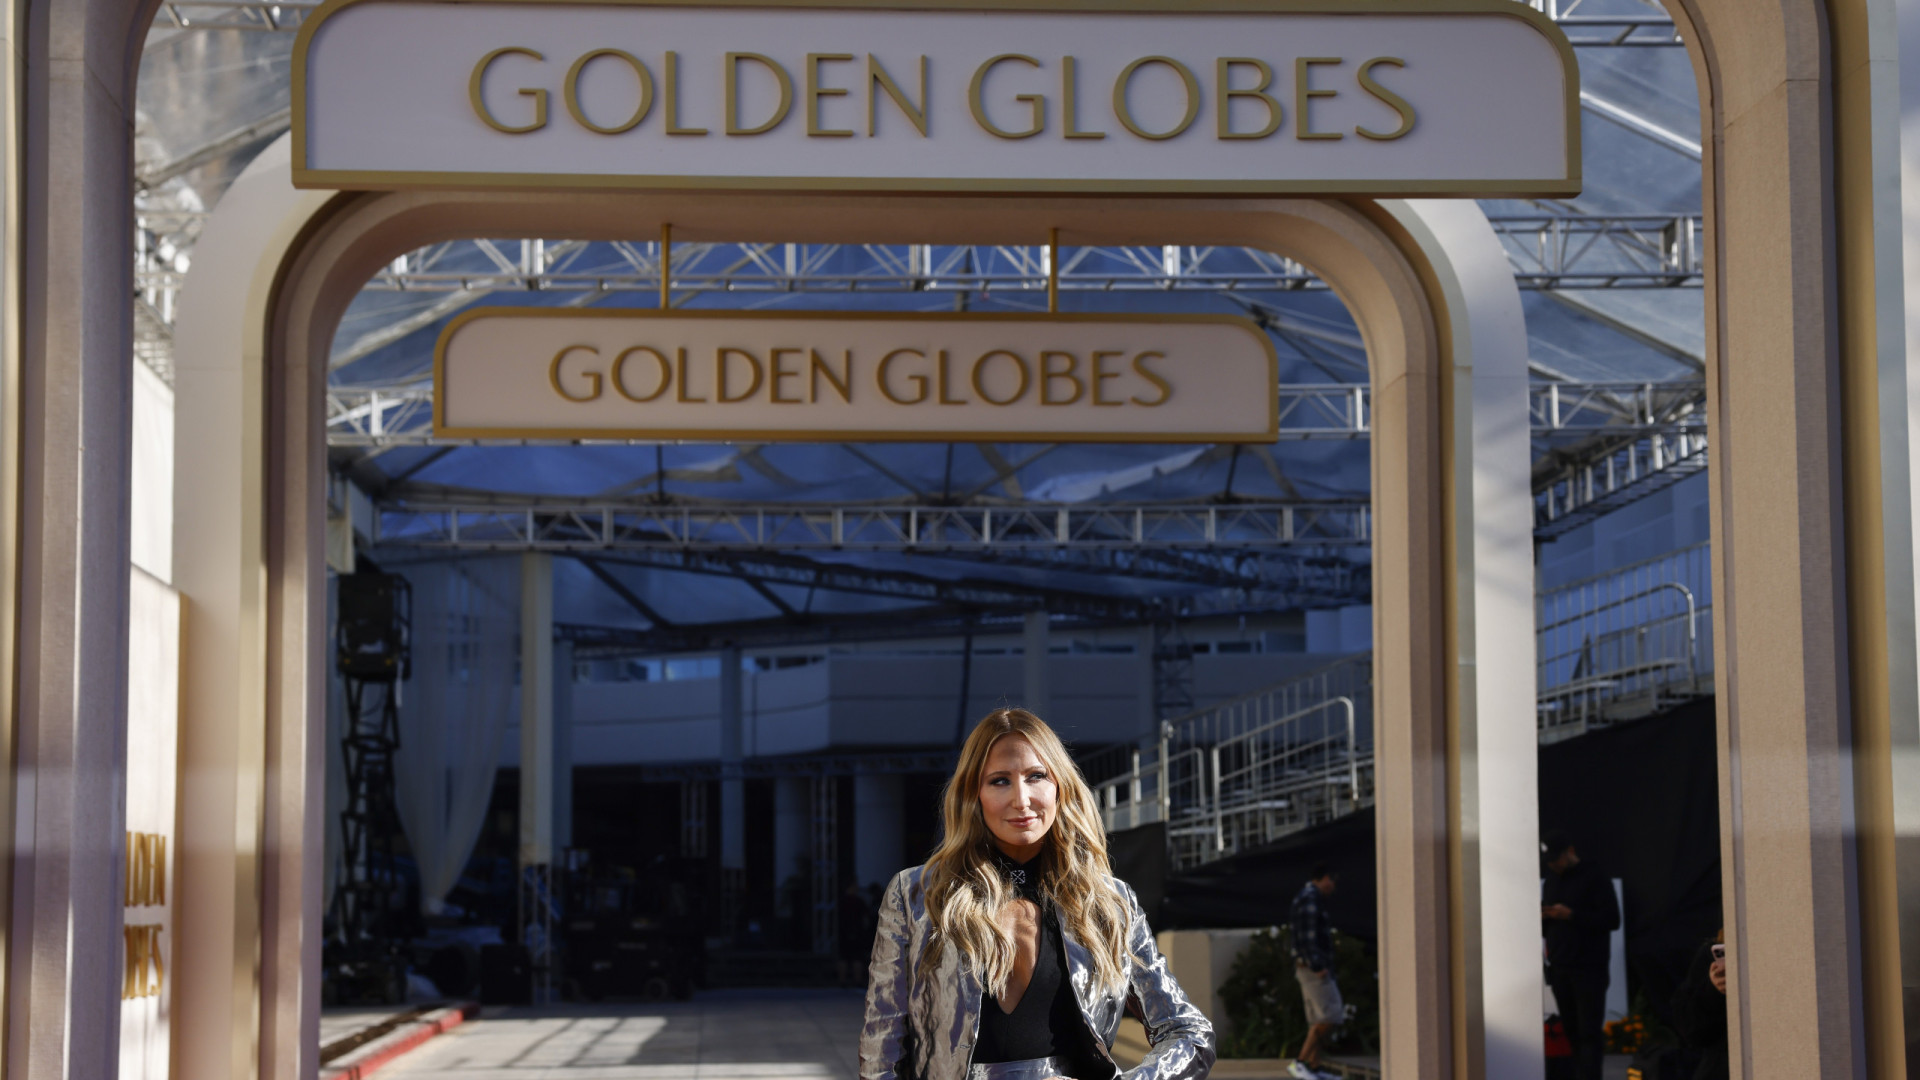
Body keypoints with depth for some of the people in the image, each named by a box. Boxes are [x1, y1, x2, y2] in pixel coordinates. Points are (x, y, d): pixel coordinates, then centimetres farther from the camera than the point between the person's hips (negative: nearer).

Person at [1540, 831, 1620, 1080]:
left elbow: (1612, 919, -12)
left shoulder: (1594, 880, -4)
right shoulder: (1551, 882, 17)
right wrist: (1543, 918, 0)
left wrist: (1571, 915, -18)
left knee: (1589, 1032, -9)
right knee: (1571, 1030, 3)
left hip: (1589, 969, -6)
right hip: (1559, 968, 6)